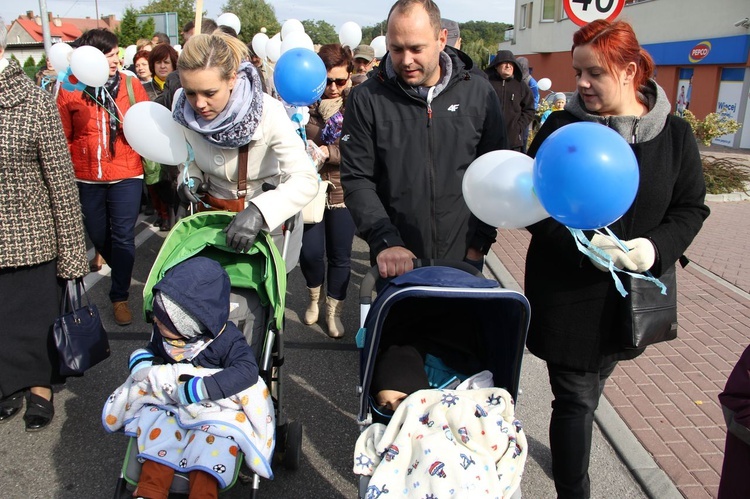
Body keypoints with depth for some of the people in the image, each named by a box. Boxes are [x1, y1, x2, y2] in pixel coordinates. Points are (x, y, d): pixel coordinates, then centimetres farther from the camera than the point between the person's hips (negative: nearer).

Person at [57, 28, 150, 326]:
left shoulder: (131, 84, -1)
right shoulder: (69, 90, -2)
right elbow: (62, 136, 1)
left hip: (126, 174, -2)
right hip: (86, 178, 2)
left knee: (123, 236, -2)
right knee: (97, 234, 16)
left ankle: (120, 296, 11)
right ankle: (120, 271, 45)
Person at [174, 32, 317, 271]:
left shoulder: (268, 112, -28)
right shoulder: (185, 108, -13)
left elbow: (306, 181, -34)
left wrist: (258, 212, -48)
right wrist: (190, 175, -14)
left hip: (270, 219, -3)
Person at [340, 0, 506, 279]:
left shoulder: (479, 94, -2)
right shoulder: (367, 99, -6)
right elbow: (356, 180, -7)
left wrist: (480, 243, -3)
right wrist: (385, 242, -19)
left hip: (463, 259, 1)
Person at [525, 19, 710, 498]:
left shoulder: (674, 134, -2)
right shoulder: (562, 127, -7)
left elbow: (692, 208, 4)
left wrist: (657, 246, -15)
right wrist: (579, 243, -22)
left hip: (632, 294, 3)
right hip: (569, 293, -3)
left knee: (591, 387, 23)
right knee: (577, 399, 2)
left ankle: (569, 455, 49)